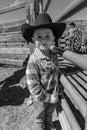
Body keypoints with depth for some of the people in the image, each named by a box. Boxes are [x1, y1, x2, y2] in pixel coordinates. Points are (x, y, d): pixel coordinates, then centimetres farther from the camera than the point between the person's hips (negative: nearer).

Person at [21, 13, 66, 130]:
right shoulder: (34, 60, -28)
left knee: (49, 115, 30)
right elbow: (33, 85, -25)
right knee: (40, 119, 22)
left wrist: (55, 93, 3)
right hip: (40, 98, -5)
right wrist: (47, 98, -19)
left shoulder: (54, 56, -9)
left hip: (52, 96, 5)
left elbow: (56, 75, 3)